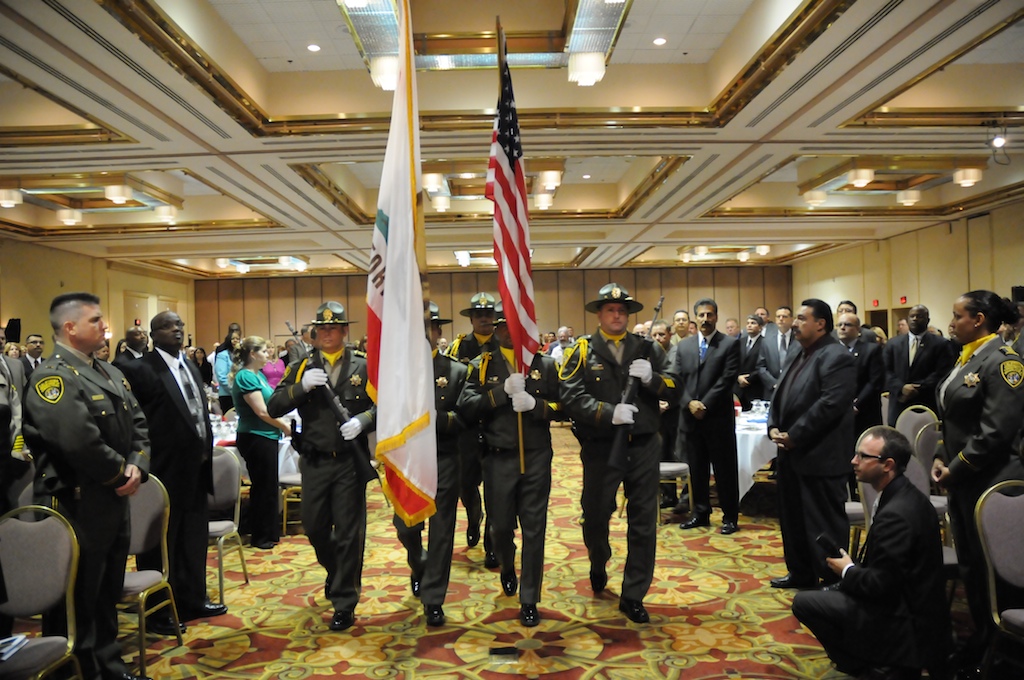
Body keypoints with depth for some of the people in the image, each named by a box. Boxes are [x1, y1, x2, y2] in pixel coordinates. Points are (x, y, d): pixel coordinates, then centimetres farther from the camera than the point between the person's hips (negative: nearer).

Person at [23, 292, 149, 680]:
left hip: (114, 501, 9)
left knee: (109, 594, 20)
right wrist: (121, 473, -16)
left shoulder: (110, 373, 13)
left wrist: (138, 466, -7)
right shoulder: (52, 378, -17)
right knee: (79, 600, 5)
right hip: (77, 506, -9)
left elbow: (138, 424, 12)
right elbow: (80, 442, -29)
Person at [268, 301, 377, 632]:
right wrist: (301, 386, -19)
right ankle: (336, 573, 43)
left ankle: (345, 603, 13)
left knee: (349, 532, 1)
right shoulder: (301, 367, 4)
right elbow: (273, 408, -3)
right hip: (314, 462, 3)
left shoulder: (362, 366, 1)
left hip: (350, 461, -2)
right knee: (314, 527, 13)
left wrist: (362, 421, -18)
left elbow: (382, 404, 1)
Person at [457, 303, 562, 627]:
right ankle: (507, 570, 43)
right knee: (501, 526, 11)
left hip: (536, 459, 0)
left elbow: (563, 406, 0)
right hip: (499, 459, 0)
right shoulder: (482, 365, 3)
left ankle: (529, 600, 15)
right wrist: (502, 391, -19)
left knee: (534, 530, 3)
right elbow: (466, 407, -9)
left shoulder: (546, 364, 5)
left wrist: (535, 404, -19)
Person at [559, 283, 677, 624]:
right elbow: (570, 395, -14)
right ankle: (598, 566, 45)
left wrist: (651, 378, -16)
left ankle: (633, 596, 18)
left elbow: (673, 388, 4)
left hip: (643, 446, 2)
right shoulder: (582, 350, -1)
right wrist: (609, 413, -24)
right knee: (595, 515, 13)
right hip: (600, 448, -2)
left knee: (643, 523, 5)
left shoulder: (647, 348, 7)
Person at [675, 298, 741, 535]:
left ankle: (730, 517, 13)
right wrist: (689, 403, -10)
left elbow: (727, 379, -9)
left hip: (719, 417, -4)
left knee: (725, 469, 3)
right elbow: (677, 379, 6)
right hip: (690, 417, 4)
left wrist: (705, 405, -14)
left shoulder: (730, 344, -1)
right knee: (696, 469, 11)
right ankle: (700, 513, 22)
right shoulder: (683, 346, 11)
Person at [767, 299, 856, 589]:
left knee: (824, 522, 0)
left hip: (820, 456, -10)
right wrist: (774, 427, 1)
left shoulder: (837, 357, -14)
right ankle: (801, 573, 31)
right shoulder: (801, 355, 16)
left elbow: (830, 404, -23)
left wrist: (794, 436, -20)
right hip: (792, 454, 10)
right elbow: (781, 395, 18)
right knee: (792, 517, 17)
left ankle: (834, 580, 13)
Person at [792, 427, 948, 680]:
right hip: (912, 603, 10)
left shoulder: (894, 514, -27)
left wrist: (847, 571, -8)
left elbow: (880, 585, -25)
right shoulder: (907, 495, 4)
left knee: (804, 602, -8)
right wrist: (853, 568, 2)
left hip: (904, 624, -10)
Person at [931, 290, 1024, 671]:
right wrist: (941, 458, 5)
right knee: (969, 563, 17)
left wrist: (956, 469, -16)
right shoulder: (967, 357, 11)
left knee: (990, 567, 4)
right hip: (962, 480, 9)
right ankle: (981, 637, 32)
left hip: (988, 482, -9)